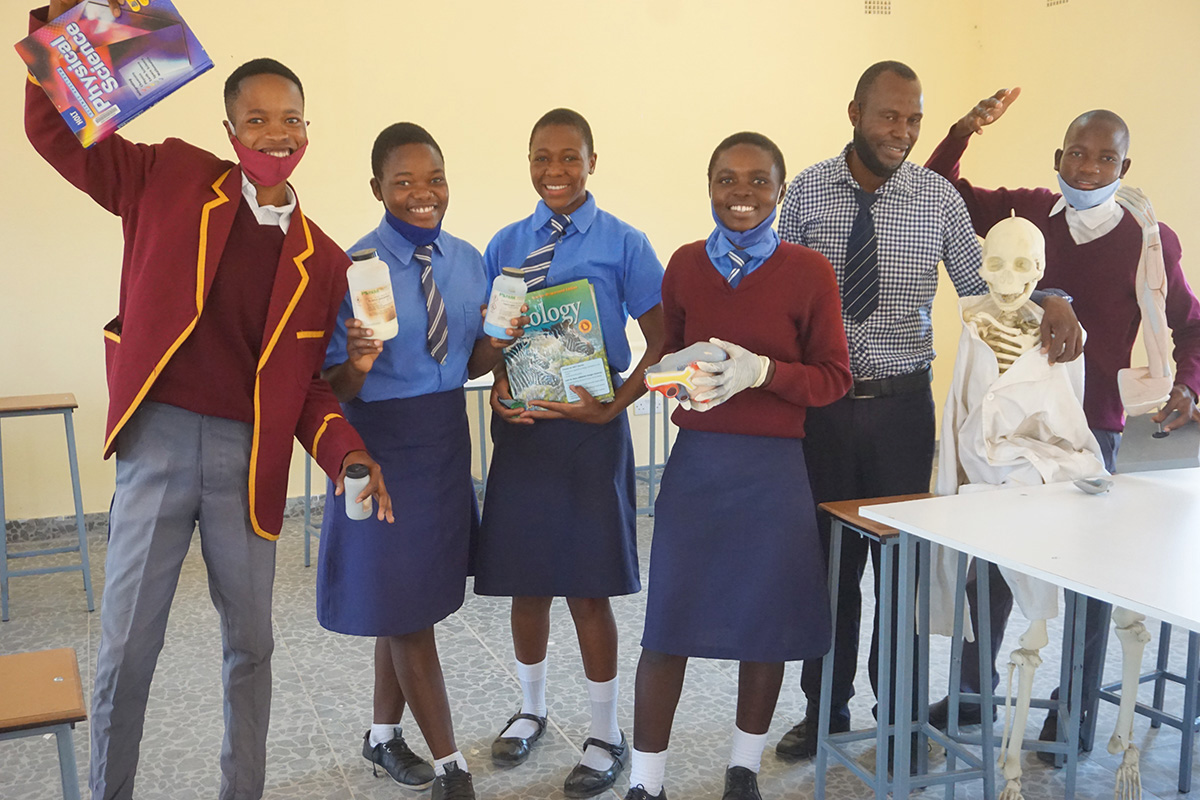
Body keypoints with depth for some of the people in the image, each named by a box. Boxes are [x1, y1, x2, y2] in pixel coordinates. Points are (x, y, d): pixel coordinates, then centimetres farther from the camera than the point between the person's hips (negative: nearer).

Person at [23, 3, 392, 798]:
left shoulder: (321, 259, 5)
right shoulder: (171, 179, 3)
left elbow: (308, 382, 7)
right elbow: (55, 129, 7)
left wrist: (349, 454, -9)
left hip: (249, 459, 2)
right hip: (157, 441, -1)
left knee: (250, 643, 14)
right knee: (126, 647, 5)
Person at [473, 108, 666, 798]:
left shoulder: (624, 244, -4)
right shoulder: (506, 245, 7)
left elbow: (661, 341, -4)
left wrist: (613, 406, -15)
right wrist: (497, 388, -8)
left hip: (591, 429, -3)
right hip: (520, 424, 4)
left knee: (589, 586, 3)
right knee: (526, 578, 13)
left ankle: (606, 735, 21)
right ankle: (531, 709, 37)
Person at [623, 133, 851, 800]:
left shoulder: (808, 270, -4)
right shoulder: (686, 265, 5)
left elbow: (834, 379, -3)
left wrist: (760, 371, -18)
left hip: (773, 468, -1)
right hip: (695, 462, 2)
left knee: (766, 622, 11)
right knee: (668, 622, 1)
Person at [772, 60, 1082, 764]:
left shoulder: (938, 197, -1)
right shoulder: (807, 192, -1)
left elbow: (982, 284, 3)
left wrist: (1051, 302, -16)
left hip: (903, 403, 0)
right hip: (823, 402, 0)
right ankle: (825, 706, 30)